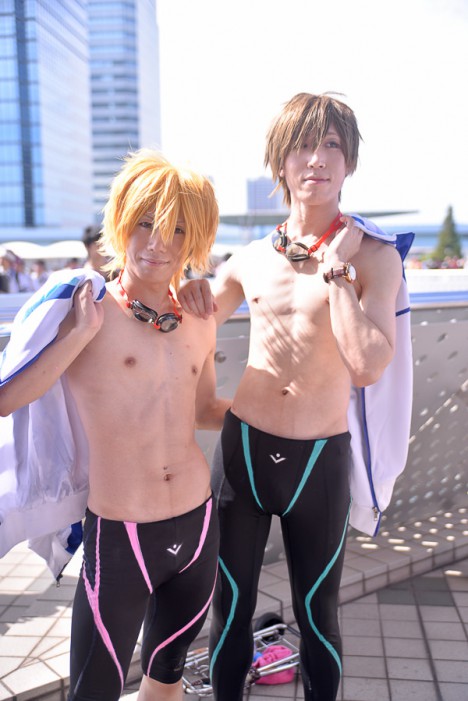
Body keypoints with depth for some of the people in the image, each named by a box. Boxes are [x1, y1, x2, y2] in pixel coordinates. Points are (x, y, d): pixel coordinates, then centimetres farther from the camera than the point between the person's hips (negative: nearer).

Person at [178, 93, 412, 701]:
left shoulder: (375, 256, -6)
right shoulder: (251, 258, 3)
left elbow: (369, 366, -21)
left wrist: (335, 269, -17)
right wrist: (189, 295, -5)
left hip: (321, 460, -2)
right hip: (241, 447, 3)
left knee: (317, 617, 16)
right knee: (230, 610, 17)